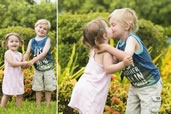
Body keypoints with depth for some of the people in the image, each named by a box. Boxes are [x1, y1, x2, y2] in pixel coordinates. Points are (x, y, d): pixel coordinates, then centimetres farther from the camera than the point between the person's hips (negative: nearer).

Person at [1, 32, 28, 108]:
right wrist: (23, 63, -19)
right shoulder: (8, 53, -12)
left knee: (20, 94, 9)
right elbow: (12, 63, -24)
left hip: (19, 77, 7)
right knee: (7, 94, 0)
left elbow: (21, 66, 16)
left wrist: (26, 65, -6)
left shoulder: (19, 54, 10)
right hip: (10, 77, -6)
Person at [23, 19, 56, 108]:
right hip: (37, 68, 2)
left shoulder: (47, 40, -10)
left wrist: (33, 60, -31)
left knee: (48, 88, 6)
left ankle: (47, 106, 17)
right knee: (38, 88, 8)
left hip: (48, 67, -2)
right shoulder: (32, 41, 1)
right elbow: (27, 53, -2)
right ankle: (38, 106, 17)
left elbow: (44, 53, -22)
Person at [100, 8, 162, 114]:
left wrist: (108, 48, -35)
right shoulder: (120, 44, 3)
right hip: (136, 85, 9)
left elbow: (127, 56, -42)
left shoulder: (132, 38, -23)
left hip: (150, 85, -9)